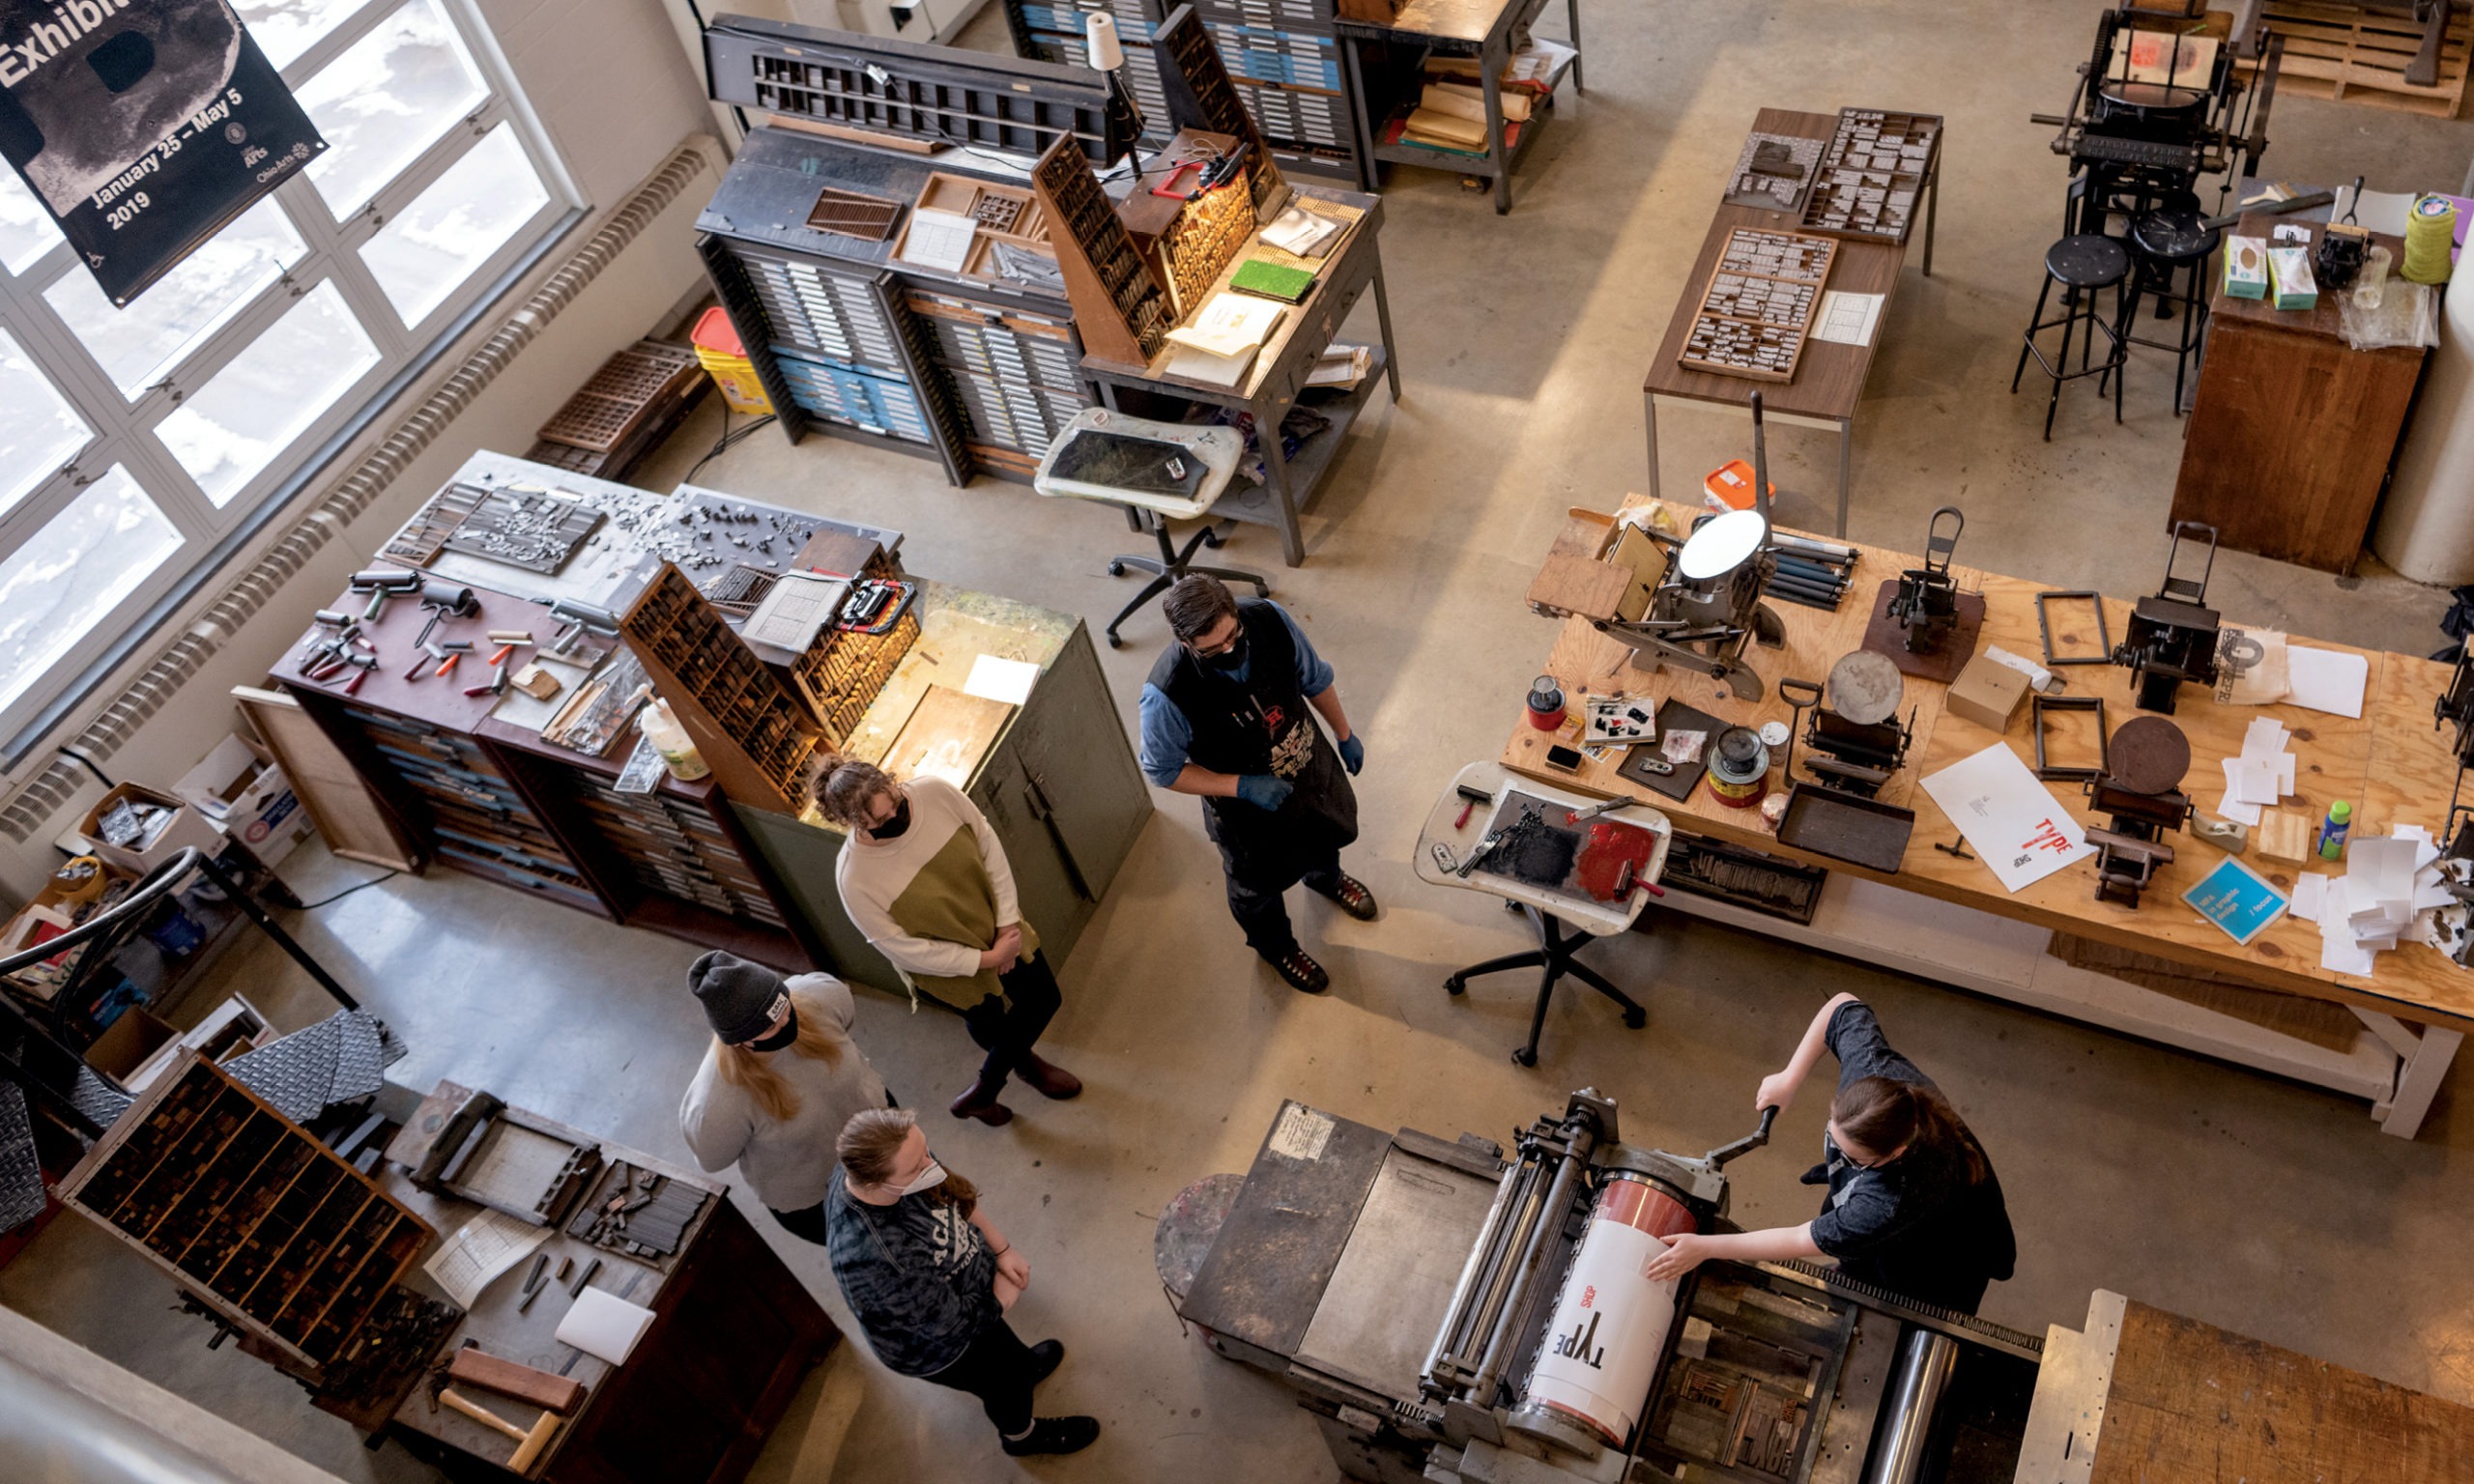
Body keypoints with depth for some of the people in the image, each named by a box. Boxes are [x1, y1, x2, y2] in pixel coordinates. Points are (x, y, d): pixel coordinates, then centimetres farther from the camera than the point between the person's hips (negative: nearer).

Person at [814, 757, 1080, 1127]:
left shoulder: (935, 792, -28)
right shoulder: (855, 880, -36)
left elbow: (989, 847, -13)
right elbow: (904, 950, -25)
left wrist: (1008, 922, -13)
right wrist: (987, 959, -20)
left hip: (996, 922, 5)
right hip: (952, 965, -4)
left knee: (1044, 999, 19)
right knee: (989, 1026, 20)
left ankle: (983, 1091, 43)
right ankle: (1026, 1064, 56)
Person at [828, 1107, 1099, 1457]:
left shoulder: (871, 1165, -27)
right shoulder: (872, 1260, -47)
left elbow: (957, 1195, -5)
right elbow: (950, 1322, -30)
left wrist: (1002, 1249, -8)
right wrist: (999, 1296, -13)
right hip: (937, 1349, -5)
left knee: (1000, 1338, 35)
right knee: (1003, 1382, 25)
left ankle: (1023, 1364, 68)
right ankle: (1022, 1435, 57)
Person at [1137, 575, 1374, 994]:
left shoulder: (1269, 619, -29)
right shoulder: (1167, 695, -40)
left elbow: (1315, 679, -8)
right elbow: (1164, 770, -22)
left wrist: (1344, 734, 5)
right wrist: (1242, 786, -30)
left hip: (1311, 761, 4)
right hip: (1246, 803, -4)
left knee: (1327, 832, 35)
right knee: (1259, 885, 25)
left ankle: (1326, 877, 73)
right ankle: (1275, 945, 60)